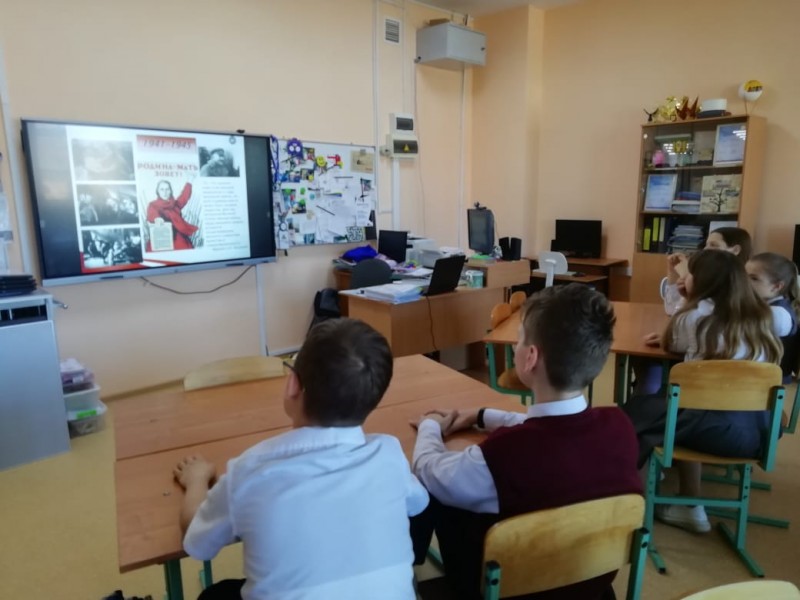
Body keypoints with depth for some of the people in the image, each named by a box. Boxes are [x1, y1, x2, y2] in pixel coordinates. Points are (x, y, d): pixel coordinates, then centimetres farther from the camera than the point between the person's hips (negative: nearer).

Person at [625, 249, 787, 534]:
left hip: (720, 428, -7)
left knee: (636, 412, 8)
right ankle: (690, 506, 29)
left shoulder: (697, 315, -2)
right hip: (758, 427, 7)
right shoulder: (761, 315, 12)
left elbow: (673, 346, 16)